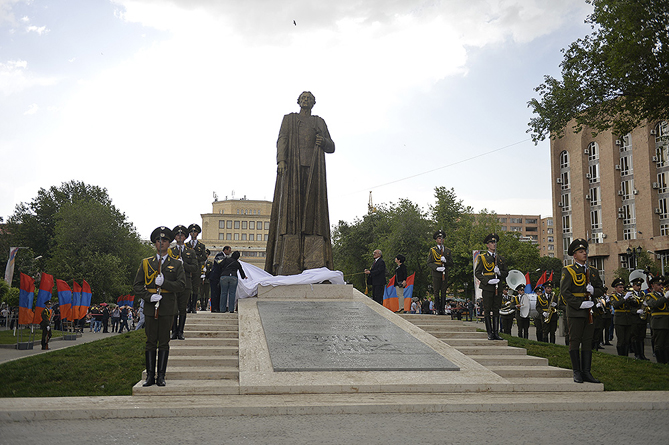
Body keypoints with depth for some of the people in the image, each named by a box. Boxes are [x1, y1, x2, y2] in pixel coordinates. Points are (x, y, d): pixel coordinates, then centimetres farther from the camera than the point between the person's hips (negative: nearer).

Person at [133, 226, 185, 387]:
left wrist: (164, 282, -17)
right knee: (151, 342, 3)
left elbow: (181, 285, -2)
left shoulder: (176, 264, 8)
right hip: (150, 307, 1)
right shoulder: (146, 263, 10)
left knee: (164, 342, 2)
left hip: (168, 308, 0)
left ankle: (161, 376, 8)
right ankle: (150, 376, 10)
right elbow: (137, 285, 6)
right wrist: (149, 297, -10)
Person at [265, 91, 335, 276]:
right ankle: (289, 264, -17)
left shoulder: (320, 122, 23)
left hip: (313, 168, 2)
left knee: (312, 210, -10)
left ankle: (315, 263, -17)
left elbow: (331, 147, 18)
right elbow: (282, 140, 4)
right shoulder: (289, 119, 19)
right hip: (293, 166, -1)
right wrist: (281, 160, -14)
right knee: (291, 207, -12)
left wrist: (323, 141, -5)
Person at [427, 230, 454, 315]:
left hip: (445, 273, 3)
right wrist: (437, 268, -15)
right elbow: (429, 263, 0)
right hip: (436, 274, -2)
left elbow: (451, 263, 11)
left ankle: (442, 309, 5)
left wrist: (445, 261, -11)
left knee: (443, 292, 2)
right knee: (436, 292, -2)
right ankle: (437, 309, 3)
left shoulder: (447, 251, 14)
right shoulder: (432, 250, 5)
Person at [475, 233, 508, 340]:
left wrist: (500, 272, -5)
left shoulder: (500, 258, 16)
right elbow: (477, 273, -1)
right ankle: (490, 333, 2)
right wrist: (488, 281, -13)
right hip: (487, 287, -4)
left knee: (496, 310, 5)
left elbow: (506, 272, 18)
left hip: (498, 287, 4)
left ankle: (496, 332, 9)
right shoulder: (482, 257, 2)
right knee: (487, 310, -3)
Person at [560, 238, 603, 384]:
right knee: (575, 342, -1)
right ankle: (577, 372, 5)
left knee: (588, 342, 7)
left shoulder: (593, 271, 16)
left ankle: (586, 372, 12)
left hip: (590, 311, 5)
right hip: (575, 312, -5)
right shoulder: (568, 271, -2)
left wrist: (593, 291, -7)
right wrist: (580, 304, -17)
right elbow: (564, 291, -10)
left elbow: (601, 290, 17)